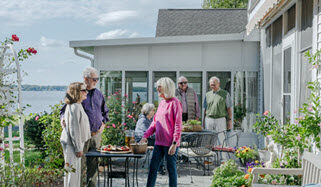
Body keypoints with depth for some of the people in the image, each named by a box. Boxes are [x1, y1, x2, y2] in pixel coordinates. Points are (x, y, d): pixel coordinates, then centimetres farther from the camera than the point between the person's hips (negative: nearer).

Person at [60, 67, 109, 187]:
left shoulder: (98, 94, 12)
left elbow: (105, 111, 26)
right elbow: (65, 109, 1)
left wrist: (103, 123, 12)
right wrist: (63, 118, -19)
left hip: (96, 134, 5)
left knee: (93, 163, 10)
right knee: (80, 163, -1)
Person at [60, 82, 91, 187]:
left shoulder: (77, 106, 14)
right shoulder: (74, 107, -19)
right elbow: (74, 129, -22)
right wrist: (78, 148, -20)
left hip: (76, 143, 10)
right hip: (71, 144, -10)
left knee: (76, 170, 16)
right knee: (72, 170, -5)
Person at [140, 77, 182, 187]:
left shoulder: (175, 103, -10)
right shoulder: (161, 103, 14)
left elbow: (178, 125, -13)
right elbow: (155, 122, 18)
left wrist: (174, 143, -17)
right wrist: (145, 136, 9)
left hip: (170, 143, -7)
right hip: (159, 142, 8)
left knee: (171, 168, 3)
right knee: (153, 167, 9)